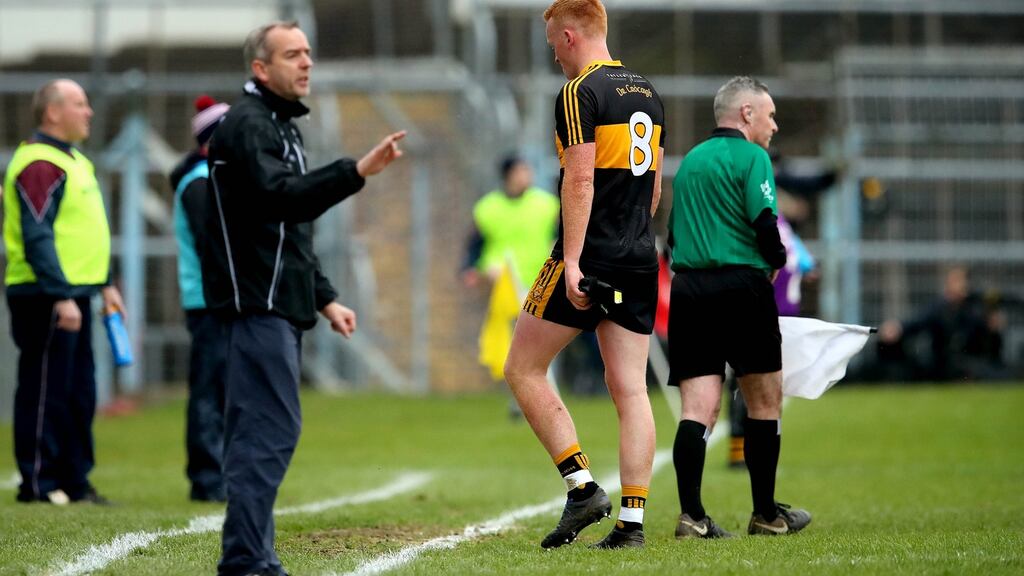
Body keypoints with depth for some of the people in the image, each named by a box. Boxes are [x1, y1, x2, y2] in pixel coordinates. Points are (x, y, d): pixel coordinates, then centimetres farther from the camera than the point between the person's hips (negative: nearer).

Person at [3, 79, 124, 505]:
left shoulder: (73, 161, 18)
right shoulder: (38, 165, -15)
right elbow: (37, 238, -21)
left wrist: (105, 284, 20)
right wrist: (61, 297, -25)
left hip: (73, 294, 10)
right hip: (46, 297, -10)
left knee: (79, 393, 13)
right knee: (45, 392, -5)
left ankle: (74, 481, 19)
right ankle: (38, 484, -1)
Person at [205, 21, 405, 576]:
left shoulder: (280, 126, 22)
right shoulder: (247, 126, -11)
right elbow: (282, 197, -27)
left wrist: (325, 298, 24)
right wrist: (356, 171, -36)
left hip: (278, 306, 10)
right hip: (257, 302, -10)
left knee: (254, 431, 9)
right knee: (271, 430, -14)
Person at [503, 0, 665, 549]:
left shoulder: (579, 92, -9)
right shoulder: (647, 93, 14)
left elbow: (581, 179, -17)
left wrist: (572, 262, -20)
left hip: (589, 258, -7)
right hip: (639, 262, 7)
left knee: (523, 369, 4)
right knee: (630, 390, 4)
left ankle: (582, 488, -4)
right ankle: (632, 519, -1)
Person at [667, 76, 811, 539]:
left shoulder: (689, 161, 17)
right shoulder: (751, 157, -5)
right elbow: (764, 223, -15)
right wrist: (776, 261, 3)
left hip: (687, 289, 6)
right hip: (741, 286, -6)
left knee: (698, 409, -1)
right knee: (765, 401, 9)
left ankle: (691, 513, -16)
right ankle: (766, 514, 15)